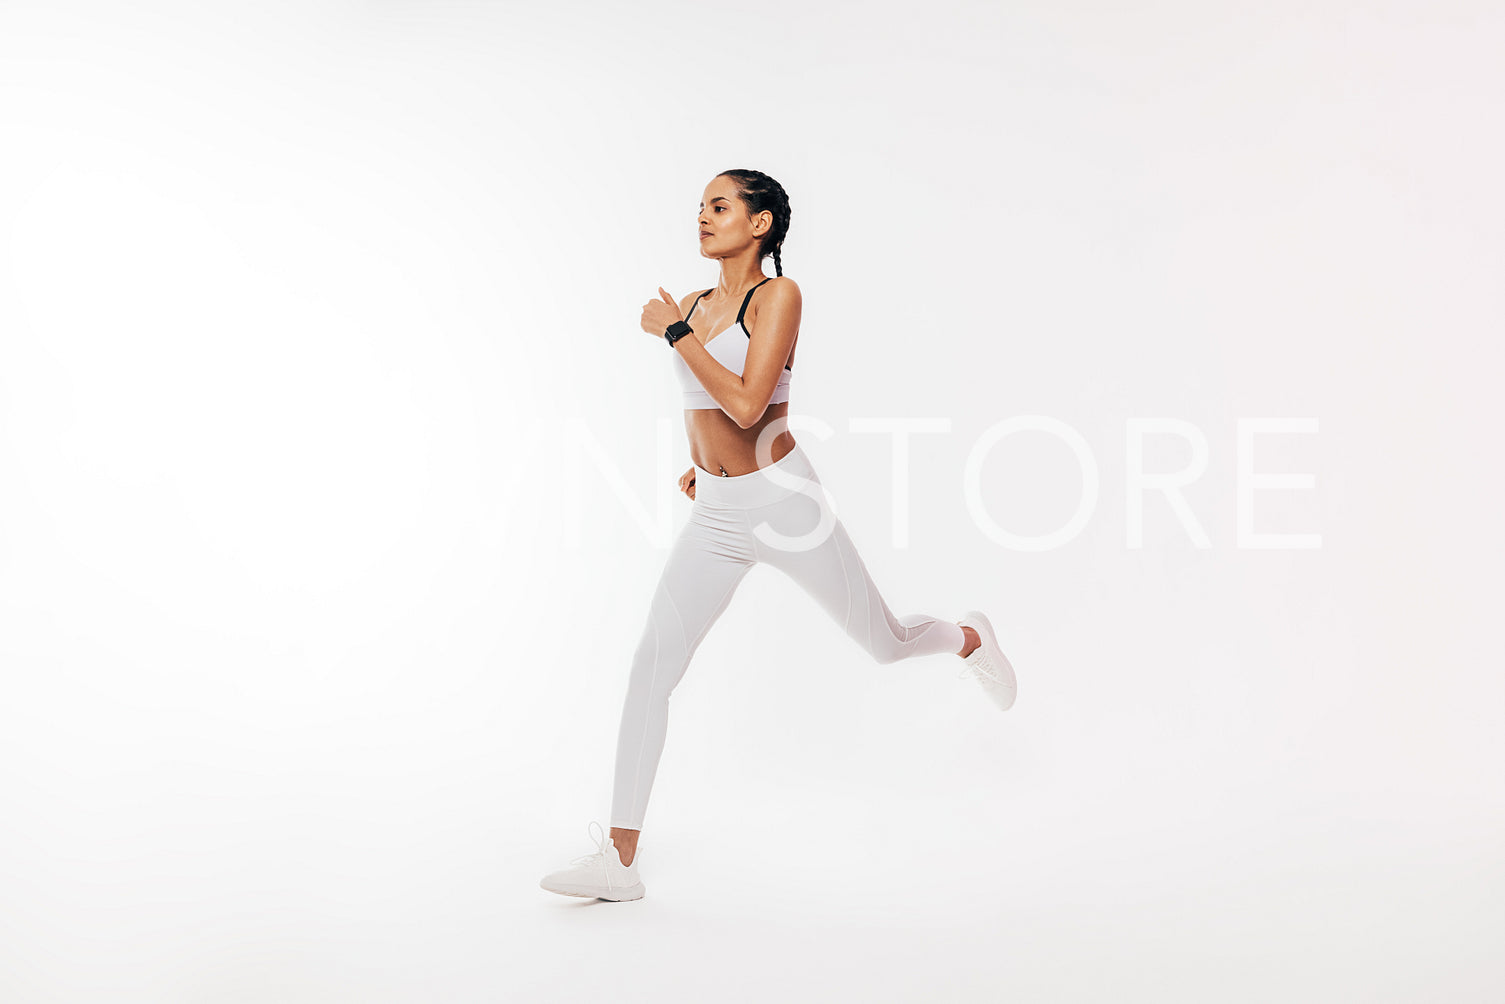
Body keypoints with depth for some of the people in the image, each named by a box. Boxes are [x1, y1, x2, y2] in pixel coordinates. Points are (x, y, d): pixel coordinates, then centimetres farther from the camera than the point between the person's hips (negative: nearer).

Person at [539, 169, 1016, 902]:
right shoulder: (694, 306, 8)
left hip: (783, 501, -5)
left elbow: (746, 403, -24)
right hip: (714, 514, 5)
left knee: (885, 642, 11)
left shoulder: (778, 295, -11)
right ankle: (620, 858, -5)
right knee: (651, 665, -8)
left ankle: (969, 639, 48)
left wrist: (675, 334, -19)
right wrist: (699, 463, 14)